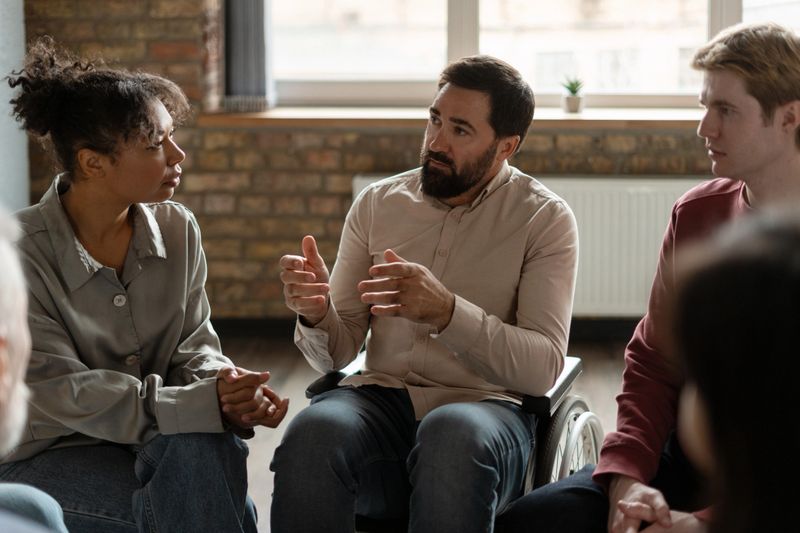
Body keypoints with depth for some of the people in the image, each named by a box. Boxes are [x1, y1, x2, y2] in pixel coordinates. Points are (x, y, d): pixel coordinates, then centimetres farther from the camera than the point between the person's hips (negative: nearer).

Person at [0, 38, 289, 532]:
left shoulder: (177, 227, 0)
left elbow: (194, 344, 4)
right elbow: (59, 392, -22)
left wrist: (225, 386, -23)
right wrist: (203, 403, -31)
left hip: (157, 435, 4)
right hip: (50, 454, -4)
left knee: (204, 445, -30)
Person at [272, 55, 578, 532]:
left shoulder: (545, 219, 1)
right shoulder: (378, 203, 11)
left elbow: (544, 367, -10)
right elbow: (338, 353, 10)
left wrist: (447, 311, -26)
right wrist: (316, 315, -14)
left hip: (487, 407, -2)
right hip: (383, 399, 3)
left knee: (452, 435, -40)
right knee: (312, 433, -33)